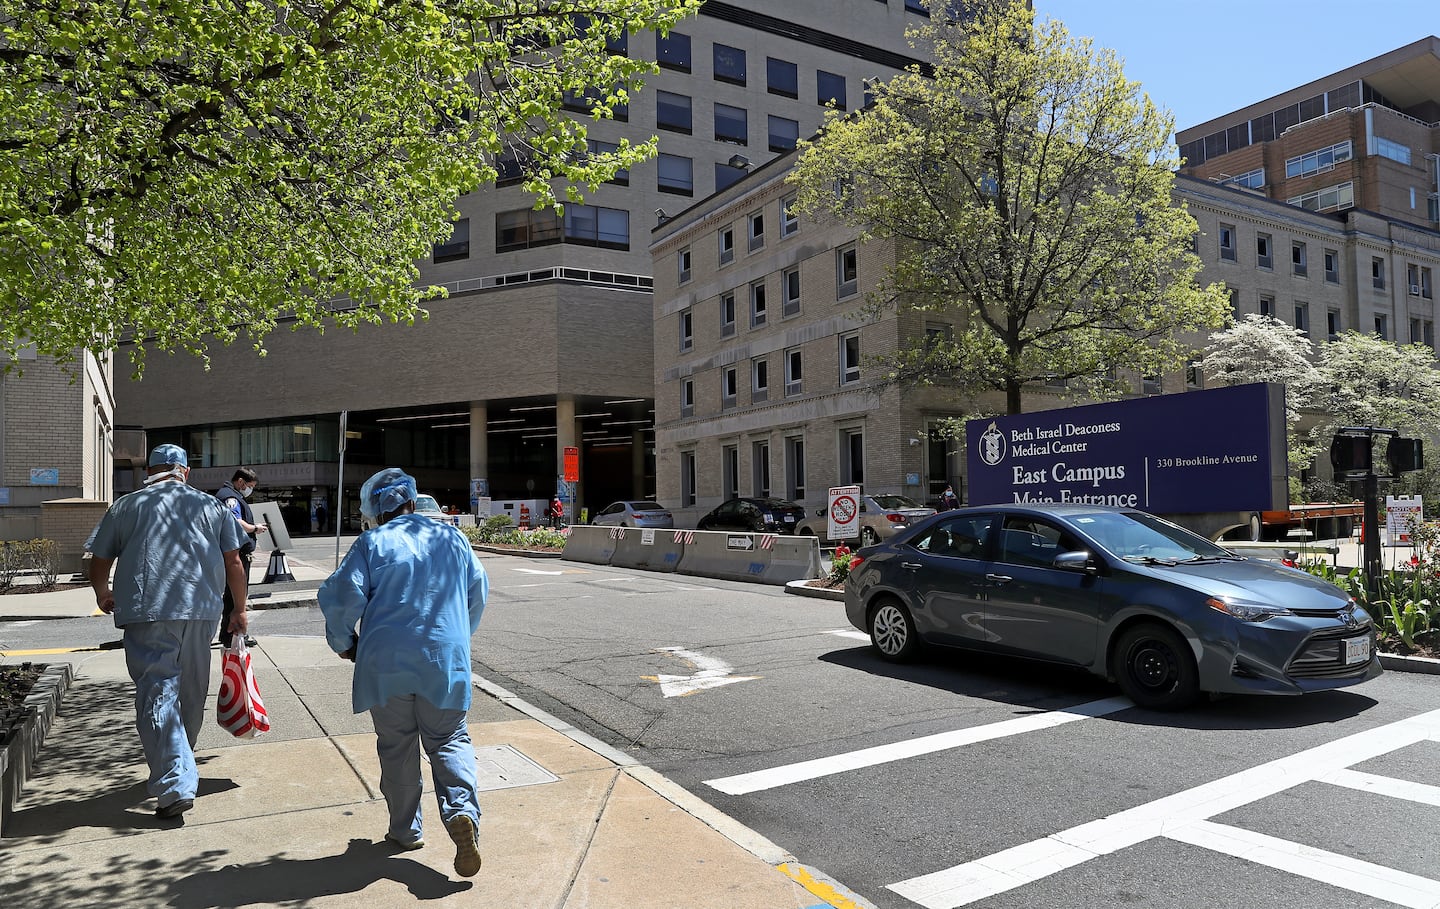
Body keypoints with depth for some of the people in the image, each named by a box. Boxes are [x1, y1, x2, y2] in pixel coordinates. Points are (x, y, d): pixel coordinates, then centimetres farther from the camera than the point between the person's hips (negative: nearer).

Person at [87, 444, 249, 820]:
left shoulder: (126, 505, 10)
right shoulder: (209, 505, 12)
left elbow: (99, 561, 14)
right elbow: (233, 561, 9)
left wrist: (103, 595, 34)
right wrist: (239, 609, 18)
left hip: (146, 611, -2)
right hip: (201, 609, 2)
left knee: (158, 693, -4)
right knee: (191, 692, 17)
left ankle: (176, 785, -14)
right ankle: (180, 764, 34)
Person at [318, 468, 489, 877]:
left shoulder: (372, 543, -4)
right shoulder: (452, 537, 5)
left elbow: (342, 596, -10)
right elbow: (479, 591, 11)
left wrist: (343, 642, 9)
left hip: (386, 662, -1)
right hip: (445, 660, 1)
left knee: (396, 747, 14)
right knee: (448, 740, 9)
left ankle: (406, 829, 23)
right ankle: (462, 811, -13)